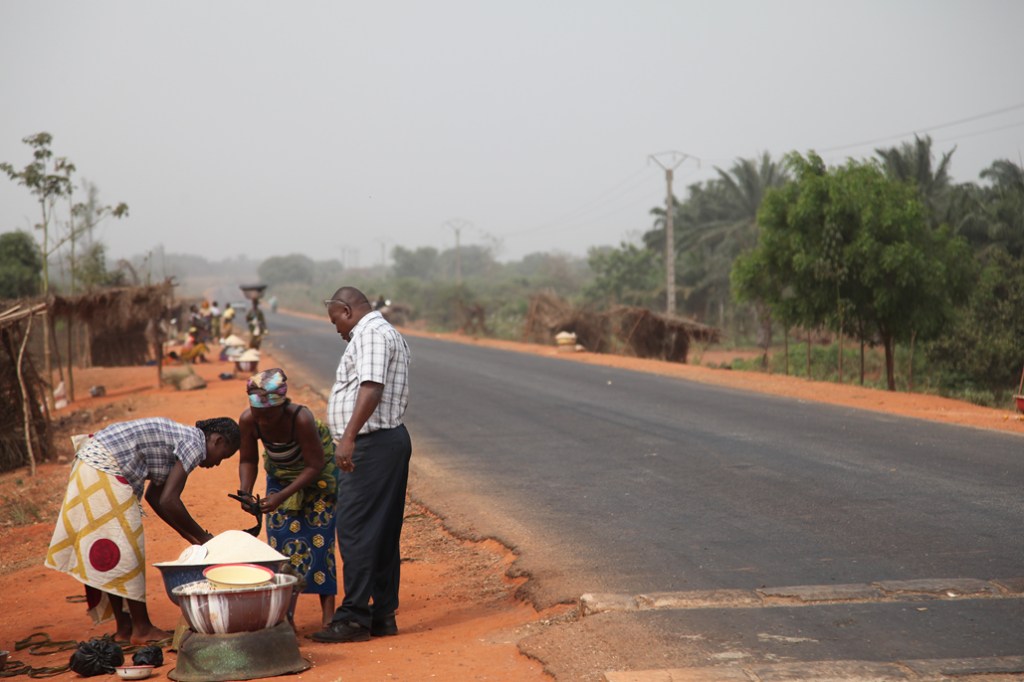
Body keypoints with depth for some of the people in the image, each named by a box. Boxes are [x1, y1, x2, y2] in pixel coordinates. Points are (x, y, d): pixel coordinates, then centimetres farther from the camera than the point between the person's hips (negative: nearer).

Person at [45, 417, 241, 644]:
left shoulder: (181, 438, 19)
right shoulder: (195, 443, -9)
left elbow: (154, 496, 22)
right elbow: (168, 501, -16)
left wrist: (191, 538, 21)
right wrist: (203, 537, -5)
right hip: (103, 468, -11)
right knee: (126, 548, -4)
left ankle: (124, 627, 18)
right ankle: (141, 628, 3)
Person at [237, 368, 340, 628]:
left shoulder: (301, 419, -38)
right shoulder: (248, 421, -25)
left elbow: (315, 466, -28)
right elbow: (248, 460, -9)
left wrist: (282, 497, -33)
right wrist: (245, 492, -25)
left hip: (316, 475, -4)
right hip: (281, 474, 4)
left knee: (318, 537, -8)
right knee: (281, 538, -2)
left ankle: (328, 611, -2)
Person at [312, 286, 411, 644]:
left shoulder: (370, 334, -12)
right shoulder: (388, 334, 22)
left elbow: (372, 388, -25)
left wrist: (349, 436, -31)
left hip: (371, 444, -11)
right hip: (392, 438, 11)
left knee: (355, 531, -9)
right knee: (384, 534, 12)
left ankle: (354, 617, -7)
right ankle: (383, 614, 16)